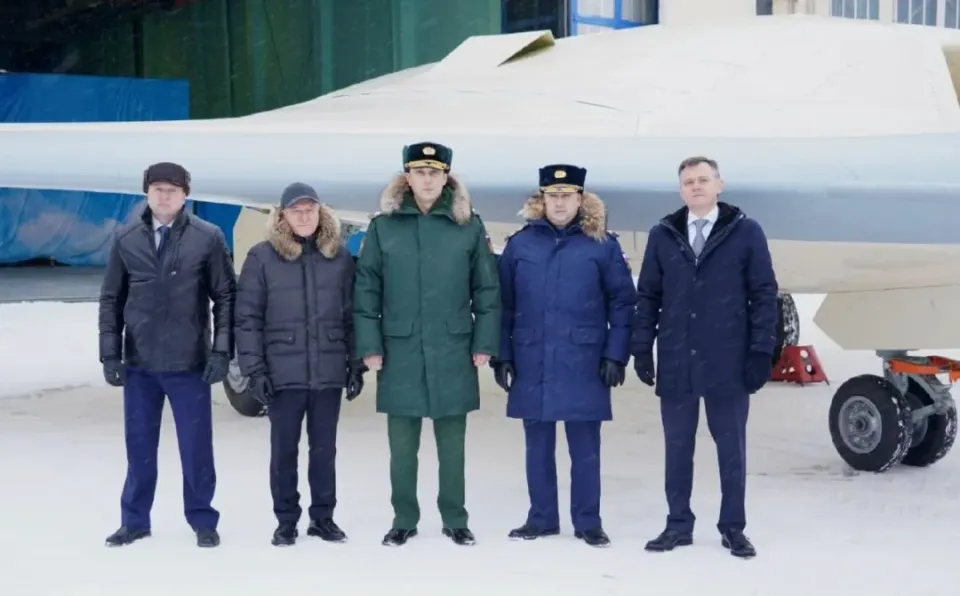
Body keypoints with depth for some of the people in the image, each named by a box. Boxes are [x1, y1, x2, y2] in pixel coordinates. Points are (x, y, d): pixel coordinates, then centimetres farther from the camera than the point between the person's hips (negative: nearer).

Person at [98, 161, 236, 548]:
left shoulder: (208, 237, -4)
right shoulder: (126, 239, 3)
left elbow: (226, 297, -1)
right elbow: (111, 299, 7)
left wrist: (221, 351, -7)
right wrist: (110, 354, 2)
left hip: (189, 363, -2)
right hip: (139, 363, 2)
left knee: (196, 446, 6)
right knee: (139, 445, 11)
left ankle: (202, 520, 20)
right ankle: (134, 520, 24)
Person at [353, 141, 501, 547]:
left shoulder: (469, 226, 1)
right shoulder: (383, 226, 1)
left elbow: (487, 290, 3)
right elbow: (366, 291, 1)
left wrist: (484, 343, -1)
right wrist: (370, 346, -4)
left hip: (453, 353, 0)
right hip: (400, 353, 0)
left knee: (452, 445, 10)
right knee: (402, 446, 8)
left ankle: (455, 521, 21)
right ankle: (404, 521, 20)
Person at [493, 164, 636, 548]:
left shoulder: (602, 245, 0)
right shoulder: (520, 244, 4)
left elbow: (623, 303, 0)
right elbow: (503, 305, 6)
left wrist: (616, 355, -6)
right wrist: (502, 355, 1)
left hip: (583, 365, -2)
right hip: (532, 364, 2)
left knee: (585, 447, 5)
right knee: (538, 446, 11)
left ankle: (588, 521, 15)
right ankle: (541, 518, 22)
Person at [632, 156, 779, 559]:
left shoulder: (746, 232, -1)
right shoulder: (662, 235, 7)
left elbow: (764, 294, -1)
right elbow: (647, 295, 9)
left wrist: (762, 351, -6)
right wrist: (642, 347, 3)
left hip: (728, 362, -2)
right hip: (676, 363, 2)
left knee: (731, 447, 7)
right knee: (677, 447, 9)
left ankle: (733, 528, 17)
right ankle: (679, 525, 20)